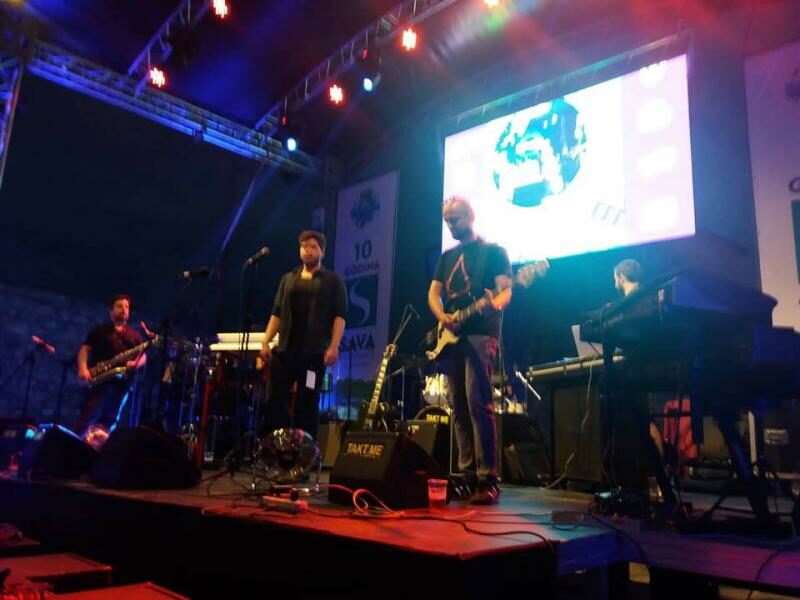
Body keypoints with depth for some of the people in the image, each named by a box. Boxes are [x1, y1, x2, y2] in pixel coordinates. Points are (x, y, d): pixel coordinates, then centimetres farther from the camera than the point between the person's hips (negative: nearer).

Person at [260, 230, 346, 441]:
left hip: (314, 352, -4)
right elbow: (276, 313, 15)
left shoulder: (332, 281, 5)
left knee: (307, 405, 0)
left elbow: (340, 316, -3)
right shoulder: (288, 279, 17)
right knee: (275, 400, -2)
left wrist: (333, 347, -16)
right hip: (284, 350, 4)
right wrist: (265, 342, 3)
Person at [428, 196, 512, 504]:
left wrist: (494, 305, -28)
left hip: (480, 334, -6)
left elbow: (506, 291, -4)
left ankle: (487, 479, -11)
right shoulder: (447, 257, 21)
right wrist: (442, 318, -7)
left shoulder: (493, 251, 5)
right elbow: (433, 294, 14)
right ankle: (467, 474, 12)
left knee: (478, 403, -15)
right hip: (450, 337, 6)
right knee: (459, 408, 6)